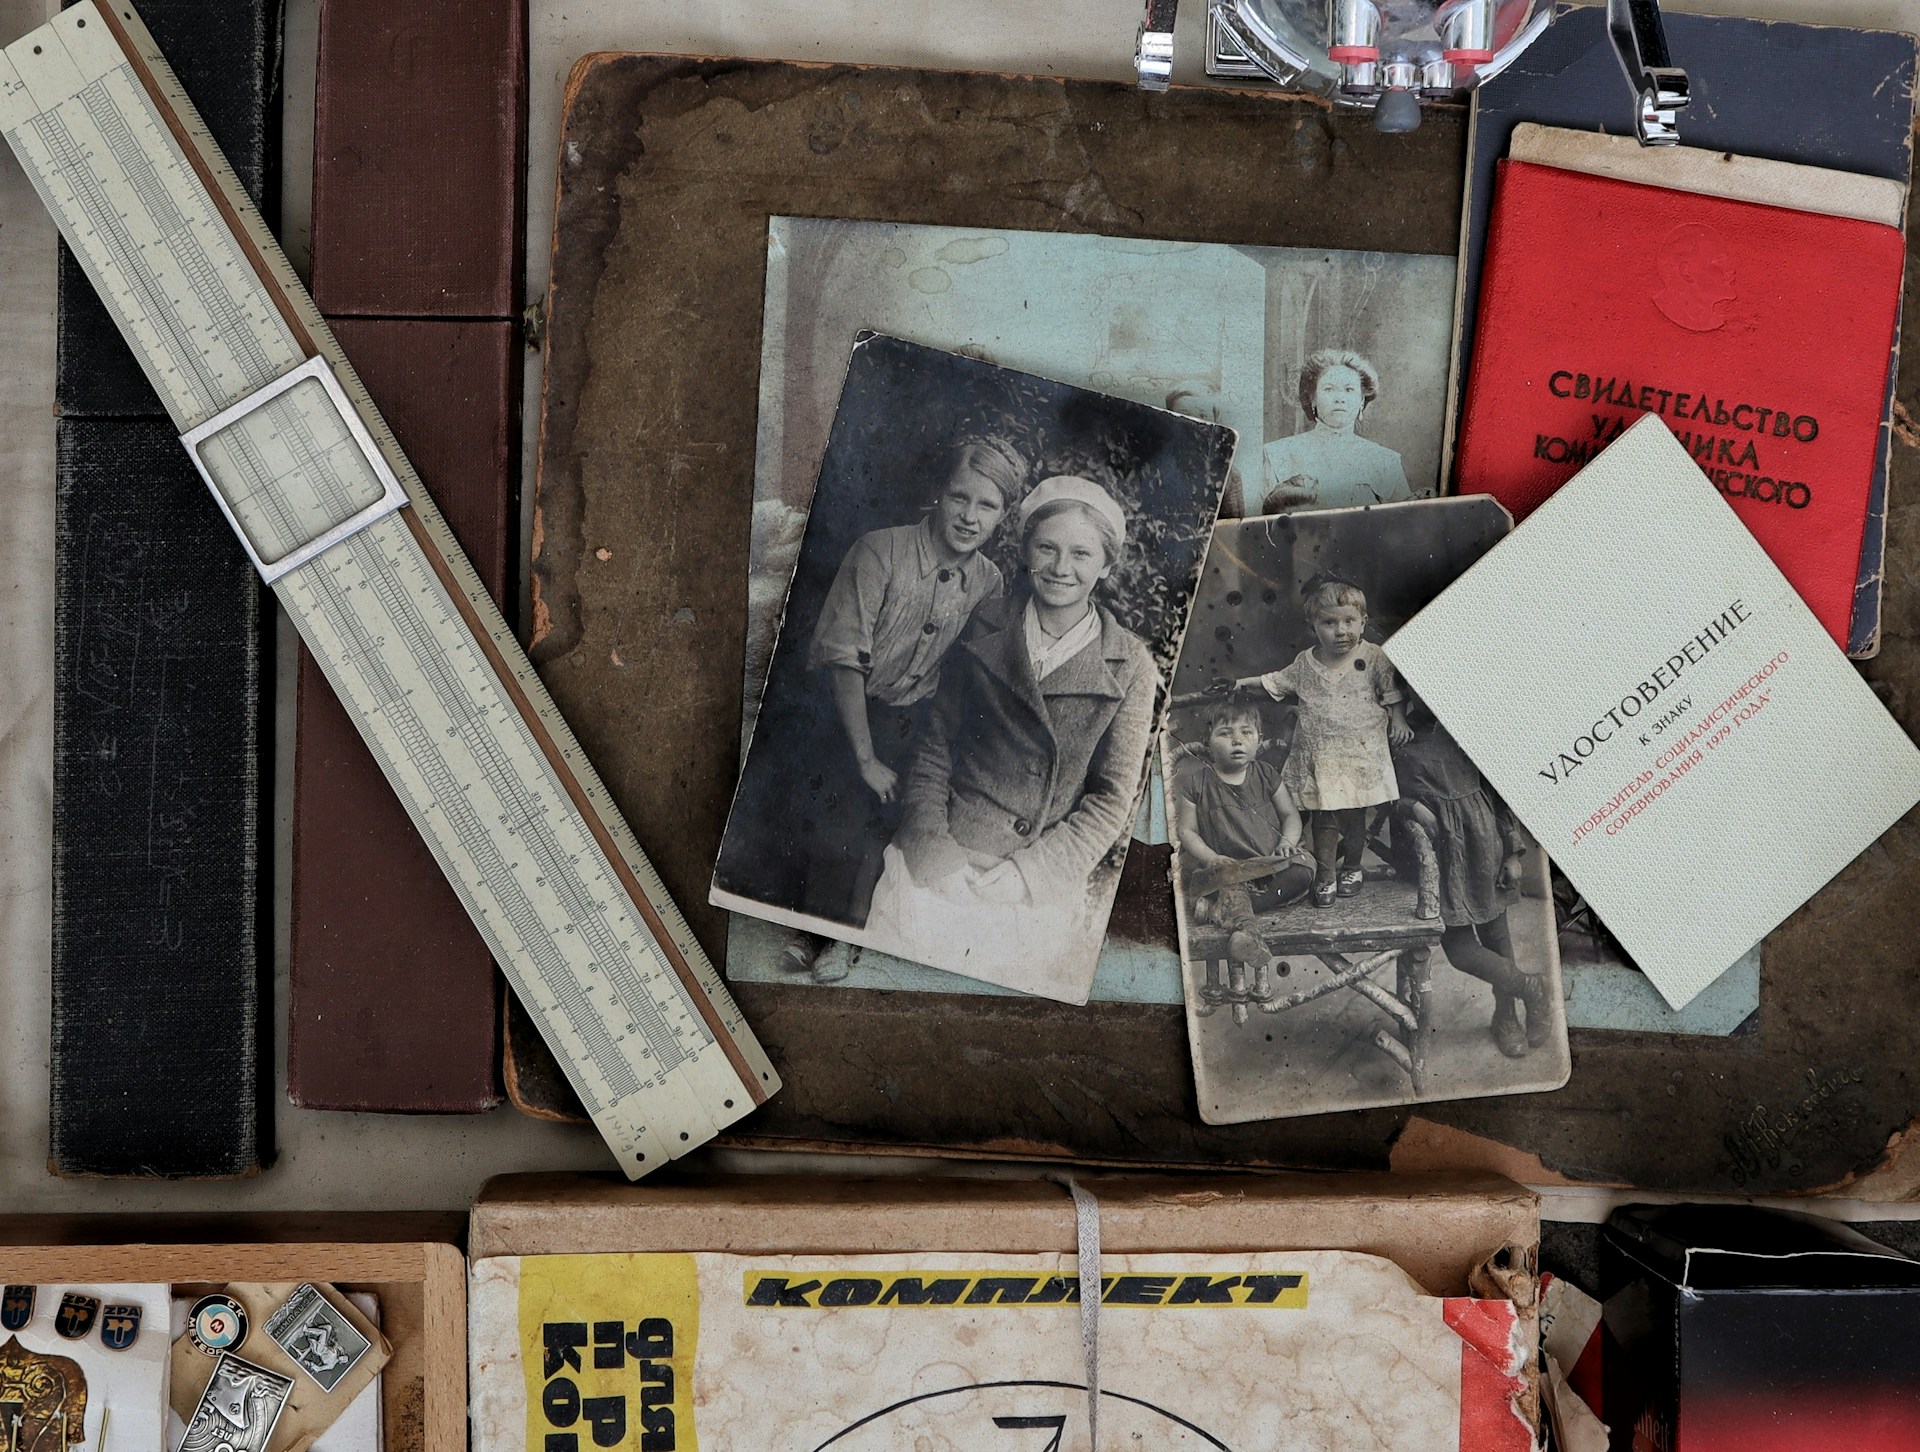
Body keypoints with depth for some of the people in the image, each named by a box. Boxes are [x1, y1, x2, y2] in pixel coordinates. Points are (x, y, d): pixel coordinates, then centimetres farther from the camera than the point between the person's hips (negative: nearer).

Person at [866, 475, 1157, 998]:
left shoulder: (1130, 666, -2)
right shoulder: (986, 628, 4)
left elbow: (1112, 798, -2)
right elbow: (937, 742, 9)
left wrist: (1027, 871, -11)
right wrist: (927, 836, -5)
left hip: (1043, 885, -1)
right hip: (944, 864, 1)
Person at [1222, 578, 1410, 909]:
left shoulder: (1373, 658, -4)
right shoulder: (1306, 663, 3)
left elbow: (1392, 691, 6)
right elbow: (1278, 681, 19)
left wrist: (1398, 719, -5)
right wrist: (1242, 683, 16)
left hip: (1360, 751, -2)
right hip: (1318, 754, 2)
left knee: (1354, 814, 6)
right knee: (1324, 815, 3)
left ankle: (1352, 867, 28)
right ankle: (1325, 874, 14)